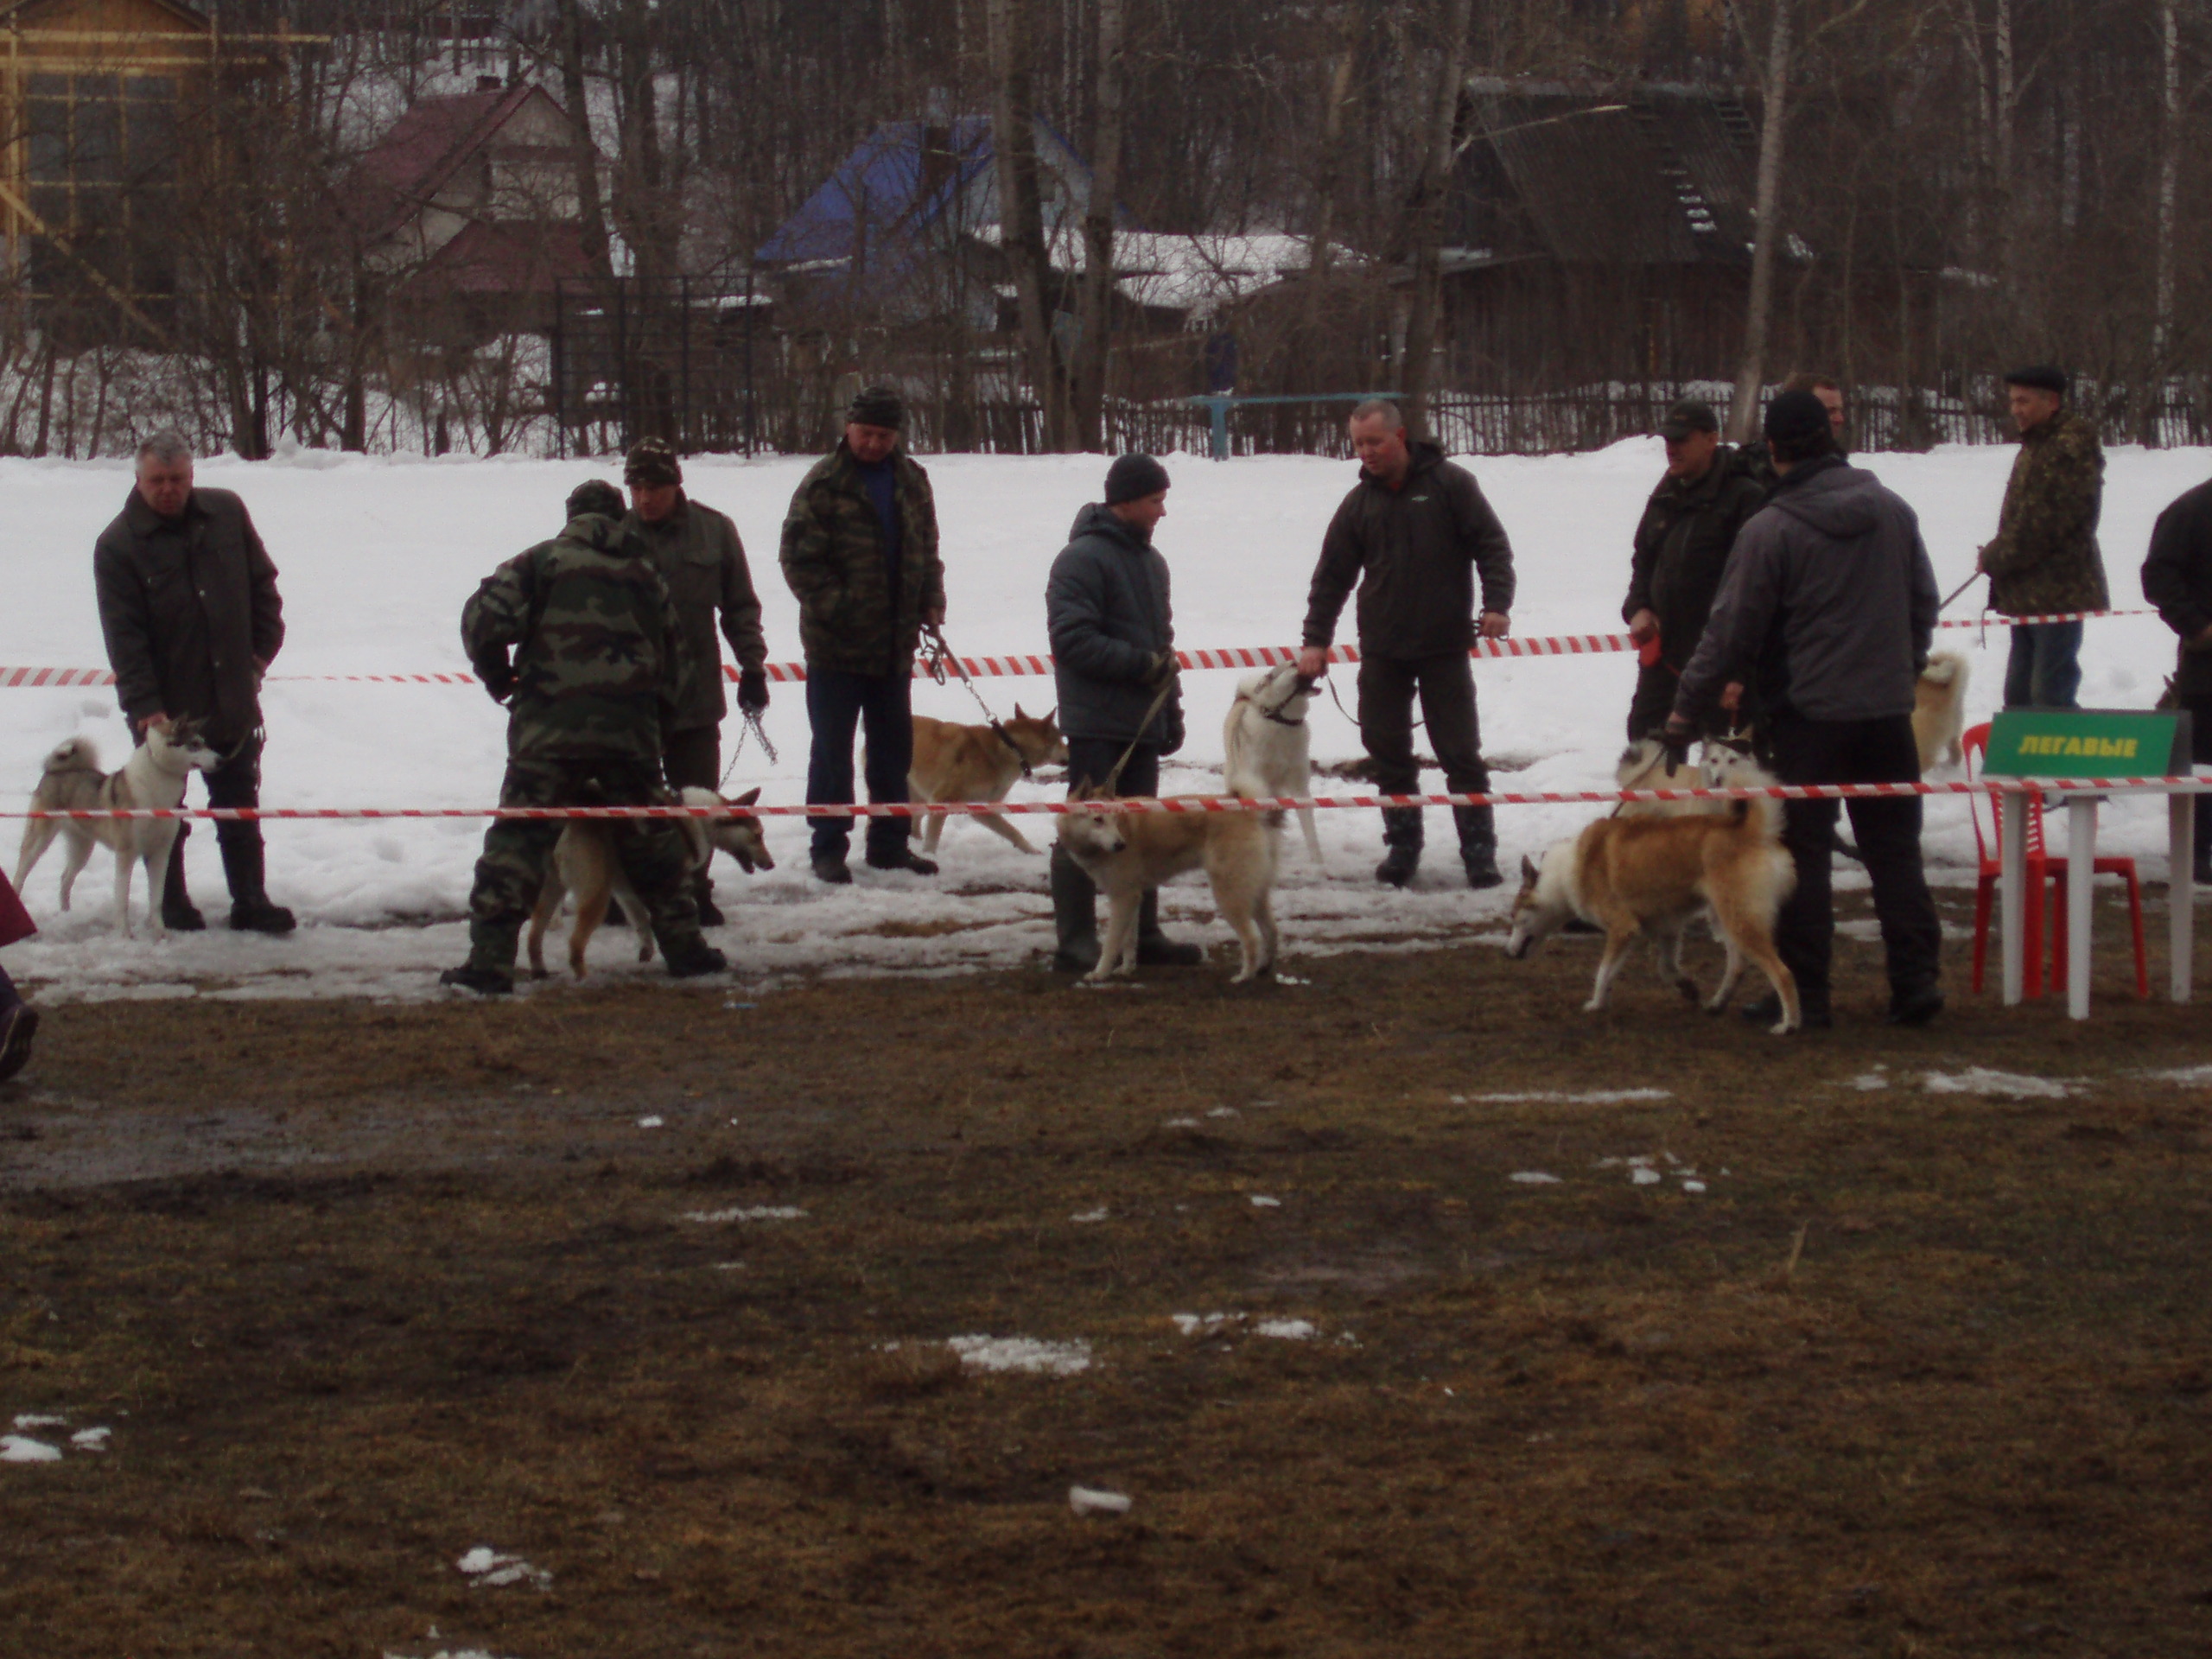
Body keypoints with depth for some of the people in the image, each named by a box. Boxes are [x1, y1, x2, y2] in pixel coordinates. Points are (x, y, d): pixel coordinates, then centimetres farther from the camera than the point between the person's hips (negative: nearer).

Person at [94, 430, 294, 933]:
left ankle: (250, 900, 13)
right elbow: (123, 634, -15)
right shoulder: (118, 545, -11)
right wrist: (146, 705, -22)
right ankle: (173, 902, 22)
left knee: (239, 806, 8)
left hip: (232, 698, 3)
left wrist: (263, 647, 3)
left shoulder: (227, 513, 1)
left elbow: (262, 583, 12)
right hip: (164, 704, -3)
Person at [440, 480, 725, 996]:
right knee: (650, 838, 18)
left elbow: (485, 618, -7)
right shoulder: (645, 575, 18)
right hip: (631, 727, 3)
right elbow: (674, 664, 20)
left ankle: (490, 961, -9)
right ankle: (684, 947, 23)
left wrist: (498, 678, 9)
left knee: (519, 837, -2)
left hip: (550, 725, -3)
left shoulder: (543, 560, 7)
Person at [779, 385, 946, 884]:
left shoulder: (911, 481, 9)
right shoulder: (824, 484, -10)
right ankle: (829, 848, 9)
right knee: (832, 750, 2)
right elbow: (800, 558, -13)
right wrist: (837, 608, -20)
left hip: (895, 644, 6)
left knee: (894, 749, 13)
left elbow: (926, 548, 18)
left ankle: (890, 843, 24)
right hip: (837, 644, -6)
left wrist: (931, 601, 4)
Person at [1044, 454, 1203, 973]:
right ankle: (1076, 944, -4)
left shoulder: (1150, 561, 18)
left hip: (1141, 723, 9)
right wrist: (1141, 664, -17)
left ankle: (1144, 935, 20)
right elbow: (1072, 639, -19)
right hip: (1096, 724, -9)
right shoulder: (1082, 559, -12)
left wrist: (1171, 709, 20)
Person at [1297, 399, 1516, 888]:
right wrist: (1315, 639, 4)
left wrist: (1497, 604, -16)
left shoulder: (1449, 484, -3)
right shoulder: (1359, 503, 8)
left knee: (1461, 752, -3)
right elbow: (1332, 575, 11)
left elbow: (1491, 545, -3)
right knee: (1386, 751, 4)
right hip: (1381, 650, 4)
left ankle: (1479, 852, 1)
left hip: (1444, 646, -4)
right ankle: (1402, 846, 14)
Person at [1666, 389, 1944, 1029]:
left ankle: (1803, 992, 4)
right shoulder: (1893, 513, 5)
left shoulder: (1771, 530, -12)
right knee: (1894, 851, 10)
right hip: (1887, 709, 5)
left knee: (1802, 852, 3)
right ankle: (1916, 982, 7)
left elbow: (1732, 630, -9)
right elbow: (1924, 603, 15)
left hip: (1809, 714, -5)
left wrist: (1689, 707, 1)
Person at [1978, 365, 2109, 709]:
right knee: (2019, 695, 14)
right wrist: (1996, 558, 10)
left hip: (2058, 594, -10)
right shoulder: (2034, 445, 19)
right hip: (2027, 596, 10)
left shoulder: (2072, 448, -14)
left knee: (2050, 697, -11)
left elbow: (2046, 522, -21)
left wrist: (1994, 558, -12)